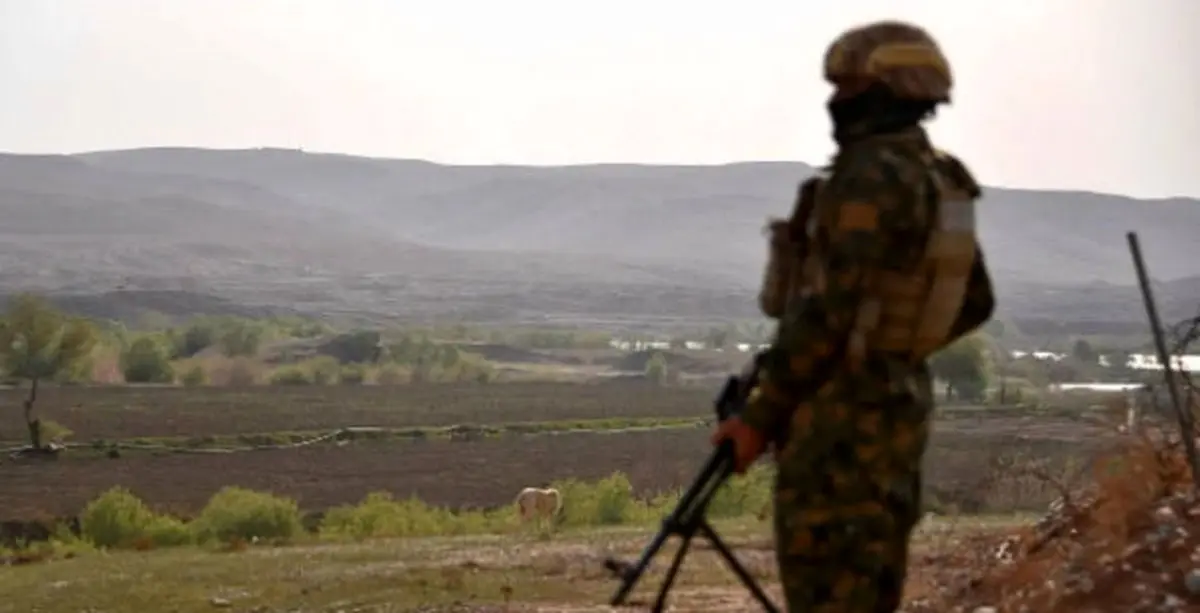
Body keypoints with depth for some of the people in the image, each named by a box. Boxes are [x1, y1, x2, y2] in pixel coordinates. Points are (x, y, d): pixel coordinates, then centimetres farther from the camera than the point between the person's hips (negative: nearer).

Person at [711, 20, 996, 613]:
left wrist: (759, 416, -17)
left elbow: (828, 313, -22)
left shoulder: (869, 178, -17)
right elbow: (975, 302, 22)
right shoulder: (941, 181, 13)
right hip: (896, 403, 10)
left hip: (840, 414, -10)